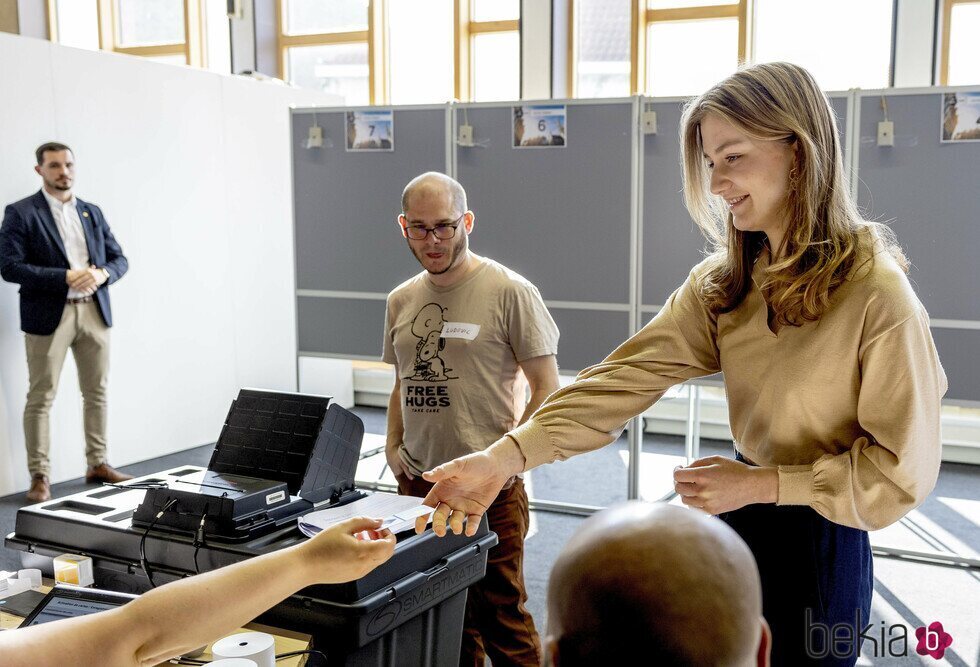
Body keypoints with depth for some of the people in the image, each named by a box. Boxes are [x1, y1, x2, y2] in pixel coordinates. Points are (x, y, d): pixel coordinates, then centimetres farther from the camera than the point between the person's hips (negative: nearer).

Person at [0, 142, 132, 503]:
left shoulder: (92, 212, 14)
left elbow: (119, 258, 14)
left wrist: (102, 274, -9)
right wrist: (66, 277, -18)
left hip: (94, 311, 5)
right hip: (48, 315, -5)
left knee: (97, 393, 10)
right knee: (41, 398, -1)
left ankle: (98, 464, 21)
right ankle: (39, 476, 6)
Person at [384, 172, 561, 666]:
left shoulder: (510, 292, -8)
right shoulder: (401, 300, 11)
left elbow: (546, 390, -7)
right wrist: (394, 447, 7)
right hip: (417, 482, 6)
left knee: (501, 615, -1)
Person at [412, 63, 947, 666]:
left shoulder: (877, 293, -21)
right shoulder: (722, 283, -3)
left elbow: (902, 471, -16)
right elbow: (625, 378, -15)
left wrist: (757, 485, -19)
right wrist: (504, 457, -26)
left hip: (820, 548, -6)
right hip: (741, 522, 6)